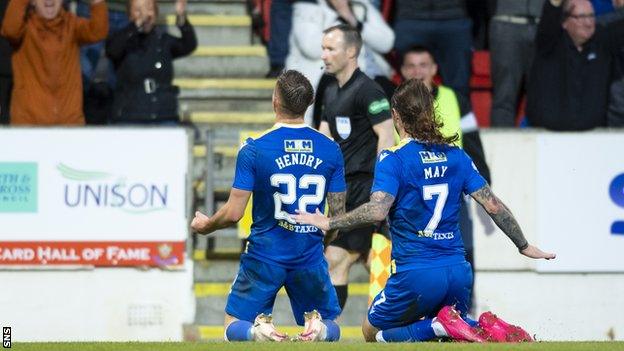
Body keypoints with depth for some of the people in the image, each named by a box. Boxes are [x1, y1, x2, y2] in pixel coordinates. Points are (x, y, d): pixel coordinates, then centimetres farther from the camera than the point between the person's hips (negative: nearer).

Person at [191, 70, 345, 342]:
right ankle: (317, 328, -16)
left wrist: (205, 225, 11)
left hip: (264, 256, -2)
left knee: (234, 328, 14)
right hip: (310, 256, 2)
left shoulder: (254, 149, -11)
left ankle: (258, 330, -21)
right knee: (330, 327, 20)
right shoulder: (331, 150, -1)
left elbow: (233, 213, -10)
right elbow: (338, 216, 3)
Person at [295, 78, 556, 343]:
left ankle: (440, 325, -13)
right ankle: (487, 329, -6)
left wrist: (329, 223, -10)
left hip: (415, 275, -5)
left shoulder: (392, 158, -7)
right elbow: (493, 206, 8)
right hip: (458, 272, 5)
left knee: (373, 333, 14)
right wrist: (524, 246, 19)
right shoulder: (456, 156, 8)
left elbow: (377, 210, -20)